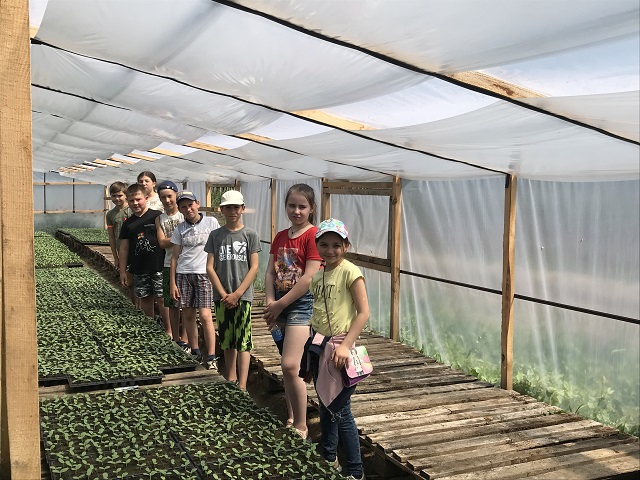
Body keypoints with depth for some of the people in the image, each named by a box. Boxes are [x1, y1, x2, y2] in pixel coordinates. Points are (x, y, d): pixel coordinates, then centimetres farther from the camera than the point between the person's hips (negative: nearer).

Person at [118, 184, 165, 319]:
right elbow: (124, 248, 13)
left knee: (161, 298, -4)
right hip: (139, 270, 4)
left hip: (158, 267, -4)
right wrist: (122, 271, 11)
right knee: (145, 299, 12)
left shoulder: (157, 216, -4)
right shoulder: (128, 223, 9)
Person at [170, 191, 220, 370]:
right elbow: (175, 256, 9)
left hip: (204, 274, -3)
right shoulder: (180, 229, 8)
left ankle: (211, 357, -5)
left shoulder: (211, 222, 1)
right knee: (187, 314, 8)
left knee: (205, 315, -10)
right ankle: (194, 350, 24)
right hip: (183, 274, 3)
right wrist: (172, 283, 5)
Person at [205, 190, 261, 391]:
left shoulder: (250, 235, 0)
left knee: (243, 342, -7)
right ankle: (231, 380, 25)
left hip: (243, 295, -3)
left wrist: (236, 294, -11)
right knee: (227, 341, 12)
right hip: (222, 297, 3)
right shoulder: (215, 235, 6)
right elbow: (210, 267, 3)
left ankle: (242, 387, -9)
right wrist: (224, 294, -7)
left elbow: (254, 268, -4)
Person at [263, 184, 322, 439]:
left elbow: (309, 278, -18)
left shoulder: (313, 235, -12)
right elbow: (270, 272, 8)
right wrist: (269, 301, -8)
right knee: (288, 366, 17)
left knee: (290, 366, -14)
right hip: (280, 304, 7)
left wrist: (279, 305, -14)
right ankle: (291, 418, 31)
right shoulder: (280, 237, 11)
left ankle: (301, 427, 1)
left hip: (302, 303, -7)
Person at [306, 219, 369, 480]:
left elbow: (363, 312, -16)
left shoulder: (350, 272, -13)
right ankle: (329, 459, 35)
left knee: (340, 410, -2)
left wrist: (345, 345, -21)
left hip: (339, 347, -7)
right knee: (325, 405, 18)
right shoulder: (317, 274, 8)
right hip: (319, 344, 7)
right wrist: (313, 343, 8)